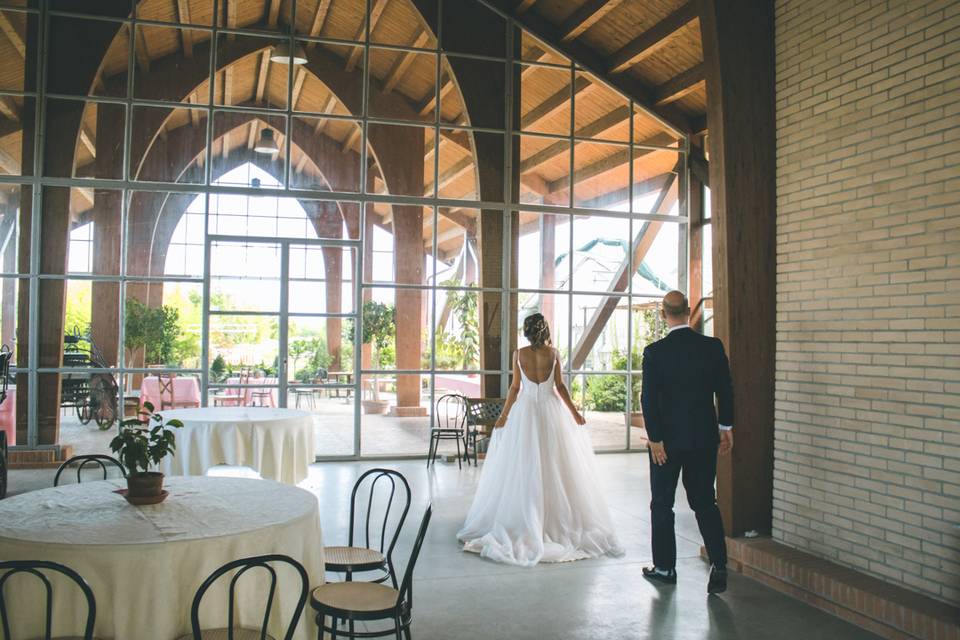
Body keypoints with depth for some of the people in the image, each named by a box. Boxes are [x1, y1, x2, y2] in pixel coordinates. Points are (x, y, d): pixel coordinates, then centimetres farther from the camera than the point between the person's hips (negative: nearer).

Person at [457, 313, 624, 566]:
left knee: (525, 468, 6)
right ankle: (559, 518, 14)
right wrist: (574, 412, 7)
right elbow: (560, 386, -2)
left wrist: (504, 415, 7)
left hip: (525, 412, 0)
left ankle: (525, 522, 9)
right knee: (555, 467, 8)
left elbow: (515, 388, -2)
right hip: (551, 411, 0)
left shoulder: (519, 354, -4)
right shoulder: (553, 353, -3)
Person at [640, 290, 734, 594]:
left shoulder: (655, 352, -12)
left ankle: (665, 567, 19)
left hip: (667, 439, -3)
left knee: (662, 505, 11)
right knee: (705, 503, 13)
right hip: (704, 438, 3)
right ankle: (719, 565, 2)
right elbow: (725, 390, 1)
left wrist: (655, 439, -7)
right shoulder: (713, 347, -3)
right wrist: (726, 427, 12)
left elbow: (649, 398, -13)